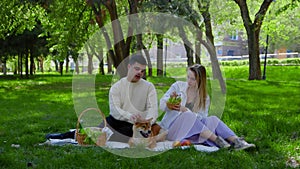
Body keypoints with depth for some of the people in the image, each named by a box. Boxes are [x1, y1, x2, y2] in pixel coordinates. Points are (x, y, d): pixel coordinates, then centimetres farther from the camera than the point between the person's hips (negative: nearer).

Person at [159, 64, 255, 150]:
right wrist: (170, 99, -20)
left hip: (191, 131, 2)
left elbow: (201, 118, -8)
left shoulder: (204, 98, 6)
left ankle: (237, 142, -37)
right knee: (188, 116, -33)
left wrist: (185, 110, -24)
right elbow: (162, 105, 3)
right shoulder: (178, 86, 3)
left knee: (213, 120, -23)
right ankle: (216, 139, -35)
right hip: (172, 128, -2)